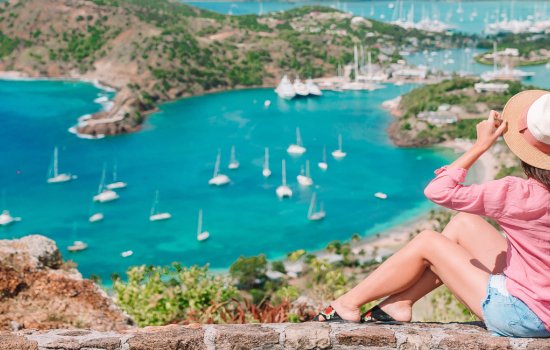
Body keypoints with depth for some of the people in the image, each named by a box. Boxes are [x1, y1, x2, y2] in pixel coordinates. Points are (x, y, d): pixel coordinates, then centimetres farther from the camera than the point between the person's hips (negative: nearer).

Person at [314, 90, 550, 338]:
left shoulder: (521, 195, -26)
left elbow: (438, 191, -21)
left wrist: (481, 145, -14)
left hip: (523, 315, -7)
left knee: (427, 242, 1)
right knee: (463, 224, 10)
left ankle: (349, 304, 15)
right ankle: (400, 303, 16)